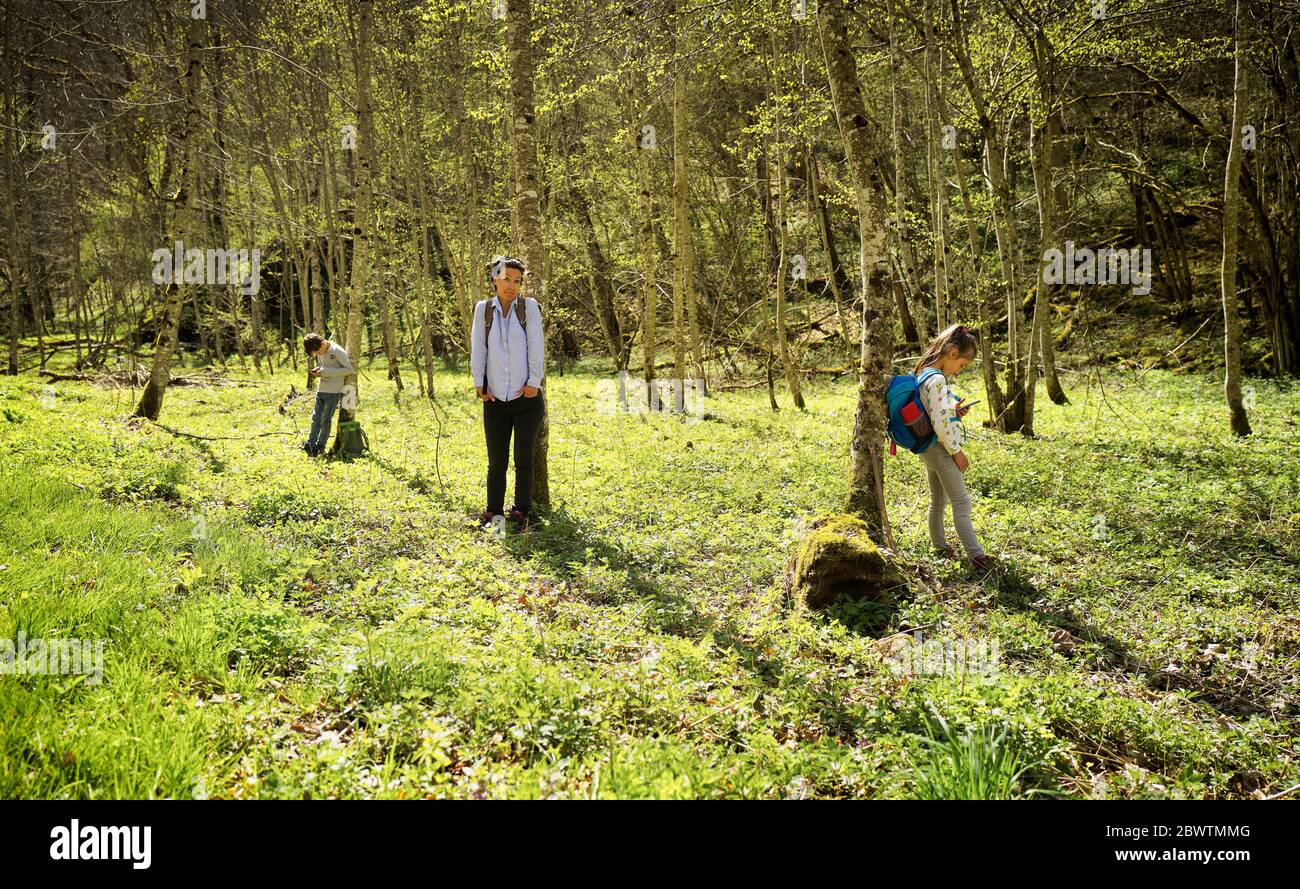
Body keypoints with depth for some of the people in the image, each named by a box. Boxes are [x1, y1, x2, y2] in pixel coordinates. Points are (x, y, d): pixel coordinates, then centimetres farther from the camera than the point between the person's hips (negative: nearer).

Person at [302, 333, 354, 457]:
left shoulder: (337, 351, -15)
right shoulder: (319, 353, 8)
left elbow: (349, 369, -18)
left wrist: (325, 372, -20)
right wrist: (318, 370, -3)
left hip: (334, 391, -7)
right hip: (321, 390, 7)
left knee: (326, 419, -3)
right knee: (316, 418, 3)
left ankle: (320, 446, 4)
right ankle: (310, 444, 4)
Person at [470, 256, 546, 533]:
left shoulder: (529, 306, -1)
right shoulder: (483, 309, 4)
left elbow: (536, 346, -5)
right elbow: (478, 349, 4)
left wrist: (533, 382, -10)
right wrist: (479, 384, -1)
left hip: (527, 398, -1)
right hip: (495, 401, 1)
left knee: (523, 460, 5)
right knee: (496, 461, 6)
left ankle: (522, 513, 14)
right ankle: (493, 514, 15)